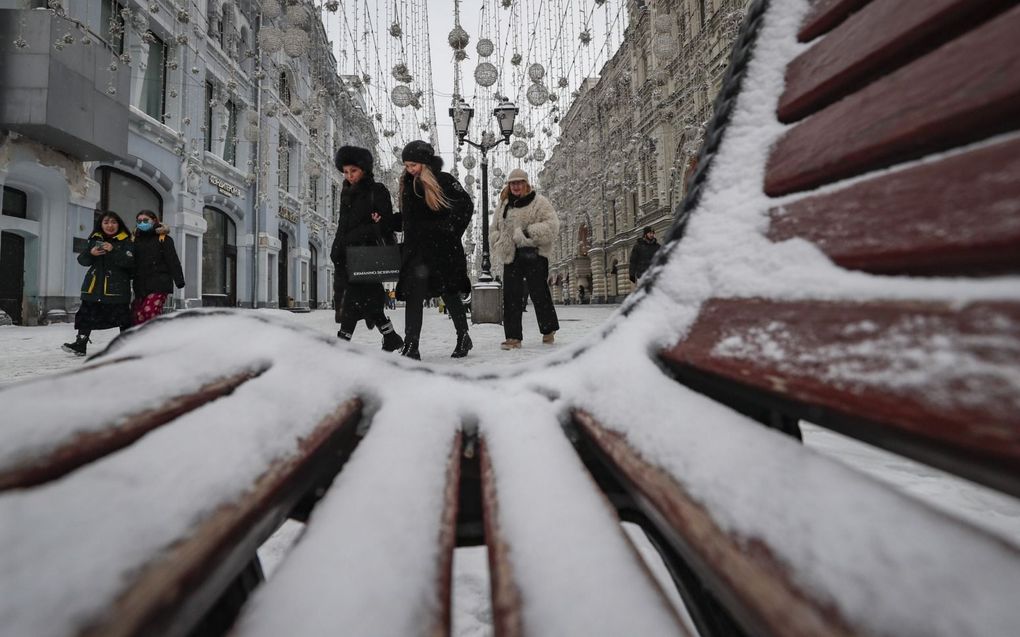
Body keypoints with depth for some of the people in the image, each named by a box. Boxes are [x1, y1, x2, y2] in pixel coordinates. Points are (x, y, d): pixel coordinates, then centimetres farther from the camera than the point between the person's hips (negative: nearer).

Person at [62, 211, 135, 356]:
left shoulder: (126, 241, -1)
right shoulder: (94, 240, 13)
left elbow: (130, 262, -14)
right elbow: (82, 260, 10)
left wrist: (113, 251, -23)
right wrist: (90, 253, -9)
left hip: (117, 286, -5)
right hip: (94, 285, 5)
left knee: (123, 316, 1)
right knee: (87, 314, 5)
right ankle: (80, 344, 10)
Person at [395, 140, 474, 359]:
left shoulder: (444, 180, -3)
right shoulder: (407, 184, 13)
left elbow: (466, 206, -3)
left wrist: (450, 232, -6)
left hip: (442, 249, -4)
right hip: (415, 249, 5)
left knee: (449, 293, 4)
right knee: (413, 296, -4)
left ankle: (463, 337, 24)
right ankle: (411, 348, -1)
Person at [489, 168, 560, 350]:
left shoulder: (539, 202, 0)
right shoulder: (503, 205, 16)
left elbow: (552, 225, -11)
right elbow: (494, 230, 22)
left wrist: (530, 232, -19)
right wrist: (500, 246, 5)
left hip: (534, 255, -4)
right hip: (511, 257, 5)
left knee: (539, 293, 3)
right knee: (511, 296, 0)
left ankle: (549, 330, 23)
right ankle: (513, 337, 5)